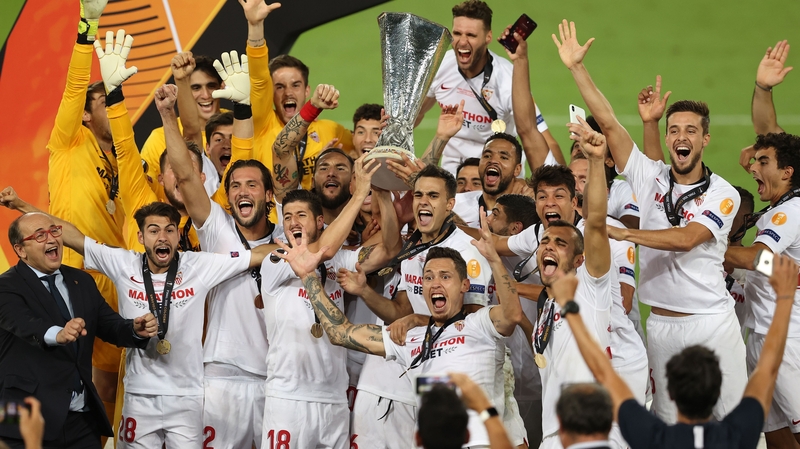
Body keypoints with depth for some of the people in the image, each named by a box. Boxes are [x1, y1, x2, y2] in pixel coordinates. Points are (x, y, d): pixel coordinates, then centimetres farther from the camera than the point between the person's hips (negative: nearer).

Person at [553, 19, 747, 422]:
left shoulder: (723, 195, -4)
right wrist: (576, 68, -6)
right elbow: (607, 122, 1)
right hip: (662, 324, 3)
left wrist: (619, 233, -26)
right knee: (668, 423, 5)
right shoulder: (651, 178, 5)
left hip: (711, 323, -3)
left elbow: (686, 238, -20)